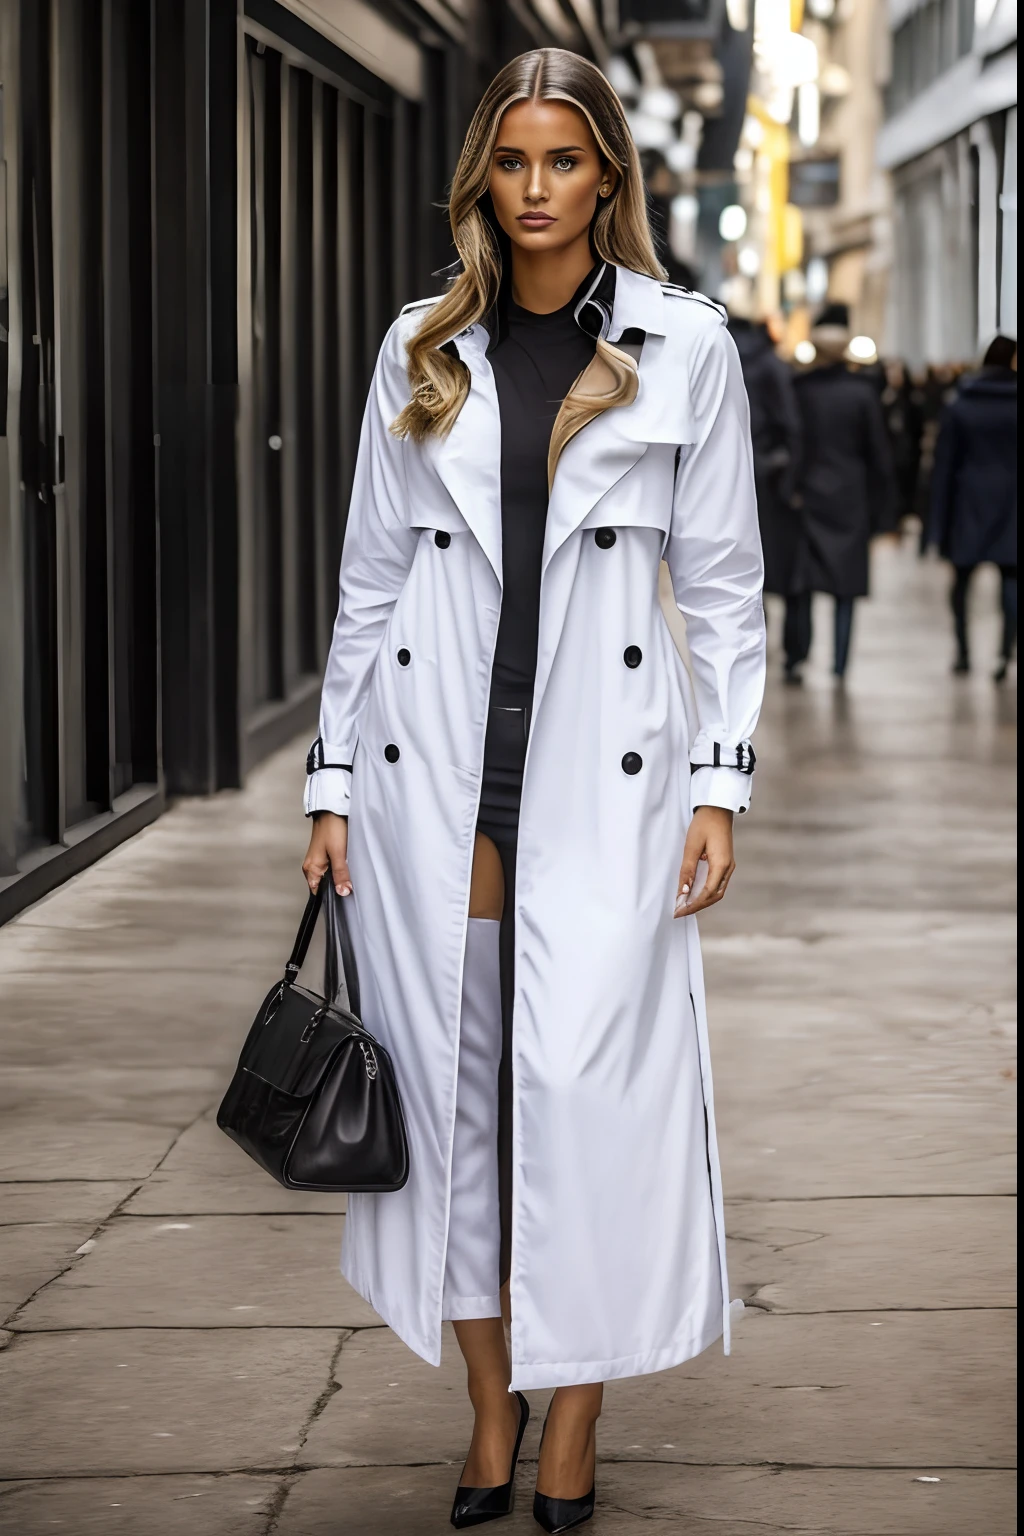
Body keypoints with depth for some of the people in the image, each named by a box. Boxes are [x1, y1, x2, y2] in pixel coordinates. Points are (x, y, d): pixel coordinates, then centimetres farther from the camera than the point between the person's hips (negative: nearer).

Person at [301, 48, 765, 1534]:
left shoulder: (685, 344, 3)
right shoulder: (421, 351, 8)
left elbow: (724, 580, 4)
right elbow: (370, 575, 10)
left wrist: (719, 783, -3)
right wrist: (334, 781, 7)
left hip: (603, 766, -2)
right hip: (434, 762, 2)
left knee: (591, 1086, -5)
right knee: (453, 1081, 5)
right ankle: (489, 1414, 18)